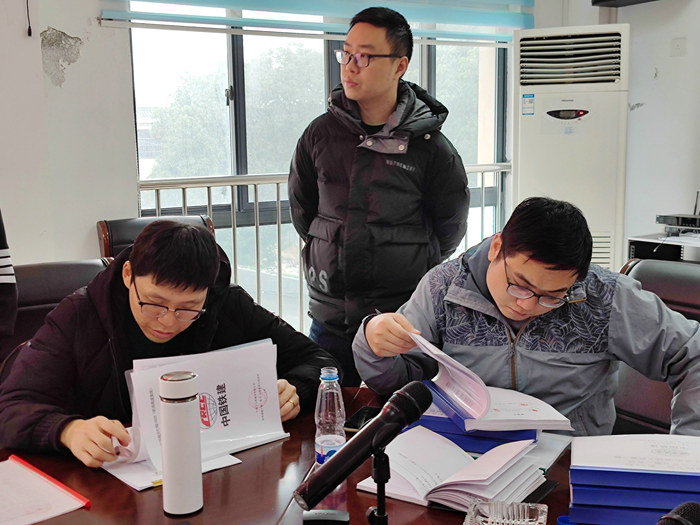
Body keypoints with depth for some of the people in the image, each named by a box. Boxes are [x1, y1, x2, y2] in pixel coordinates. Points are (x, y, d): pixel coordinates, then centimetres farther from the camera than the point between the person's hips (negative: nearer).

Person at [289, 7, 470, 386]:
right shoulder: (321, 134, 0)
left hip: (404, 316, -2)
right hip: (329, 316, 3)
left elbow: (449, 228, 6)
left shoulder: (429, 146, -7)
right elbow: (301, 210, 14)